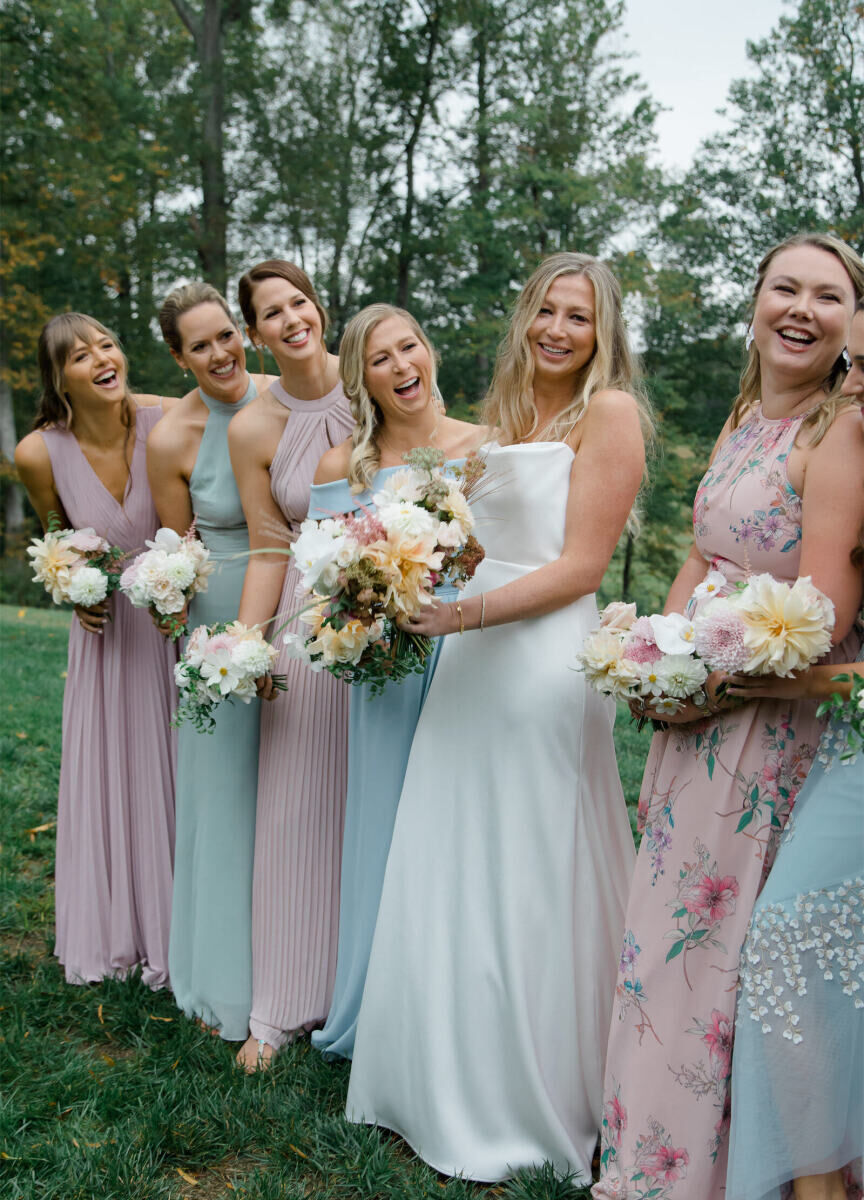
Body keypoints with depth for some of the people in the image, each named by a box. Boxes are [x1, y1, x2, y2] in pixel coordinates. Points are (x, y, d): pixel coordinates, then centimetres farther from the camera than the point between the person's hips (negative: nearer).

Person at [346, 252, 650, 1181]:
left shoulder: (608, 411, -5)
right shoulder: (504, 416, 17)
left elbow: (581, 564, -11)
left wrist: (469, 612, -18)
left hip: (544, 660, -7)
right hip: (468, 660, 7)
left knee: (528, 885, 3)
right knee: (450, 873, 12)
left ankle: (533, 1110, 24)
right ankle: (453, 1087, 32)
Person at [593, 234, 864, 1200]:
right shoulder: (744, 420, 10)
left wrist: (705, 689, -13)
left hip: (777, 725, -8)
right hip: (698, 718, 8)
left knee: (727, 945, 5)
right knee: (672, 929, 18)